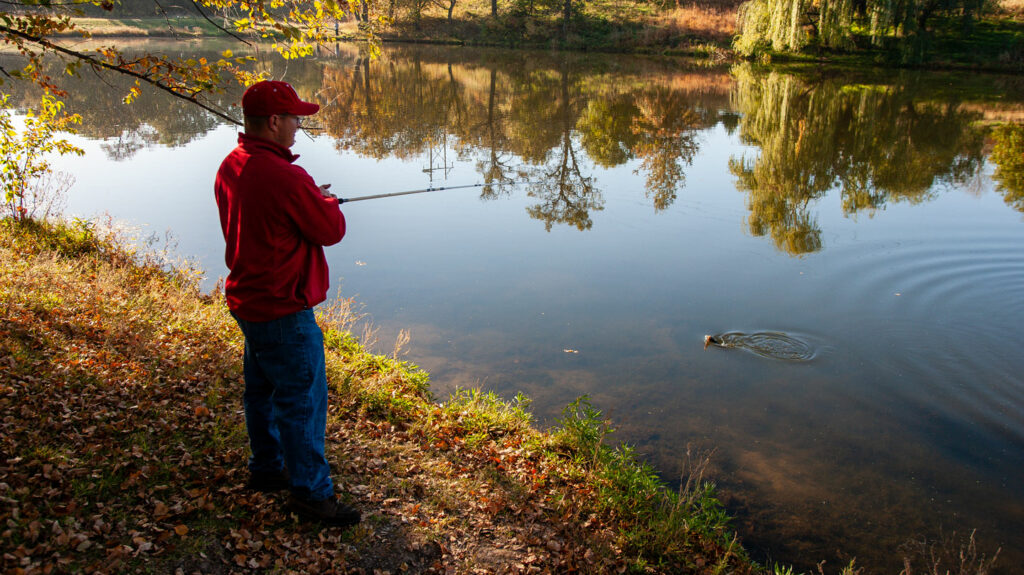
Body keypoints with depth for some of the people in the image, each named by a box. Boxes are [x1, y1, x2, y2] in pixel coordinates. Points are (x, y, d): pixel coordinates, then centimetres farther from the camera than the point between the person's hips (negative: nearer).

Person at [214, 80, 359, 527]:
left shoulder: (231, 166, 4)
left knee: (264, 389, 21)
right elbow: (332, 230, -16)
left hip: (246, 301, 10)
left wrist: (309, 198, 9)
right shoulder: (284, 177, -26)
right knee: (302, 399, 1)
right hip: (283, 310, -10)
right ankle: (311, 493, 12)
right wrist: (325, 201, 4)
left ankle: (267, 468, 37)